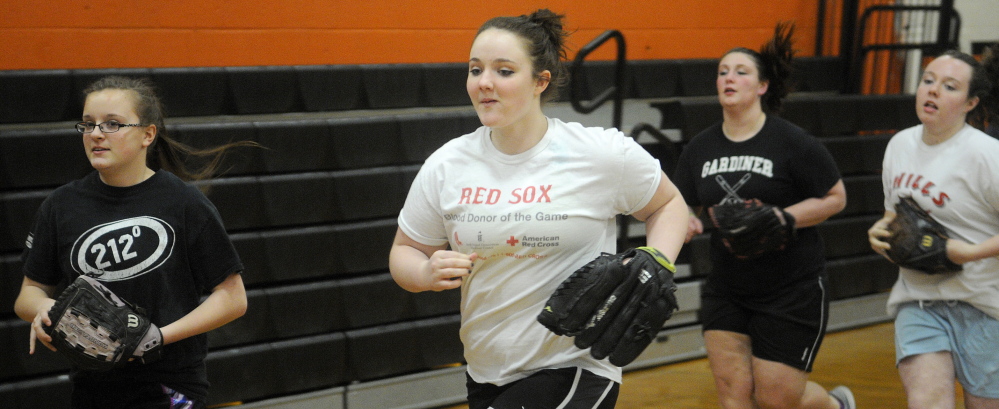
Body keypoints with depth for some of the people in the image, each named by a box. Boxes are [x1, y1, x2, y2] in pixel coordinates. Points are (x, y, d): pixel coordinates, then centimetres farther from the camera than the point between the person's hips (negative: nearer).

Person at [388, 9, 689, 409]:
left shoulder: (604, 153, -10)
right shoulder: (446, 165, -2)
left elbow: (668, 204, 6)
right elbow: (404, 252, 8)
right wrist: (428, 273, -15)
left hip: (575, 372, -4)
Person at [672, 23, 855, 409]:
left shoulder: (793, 142, -11)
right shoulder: (698, 148, 2)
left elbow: (836, 197, -5)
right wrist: (688, 221, -12)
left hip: (793, 290, -4)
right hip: (726, 289, 4)